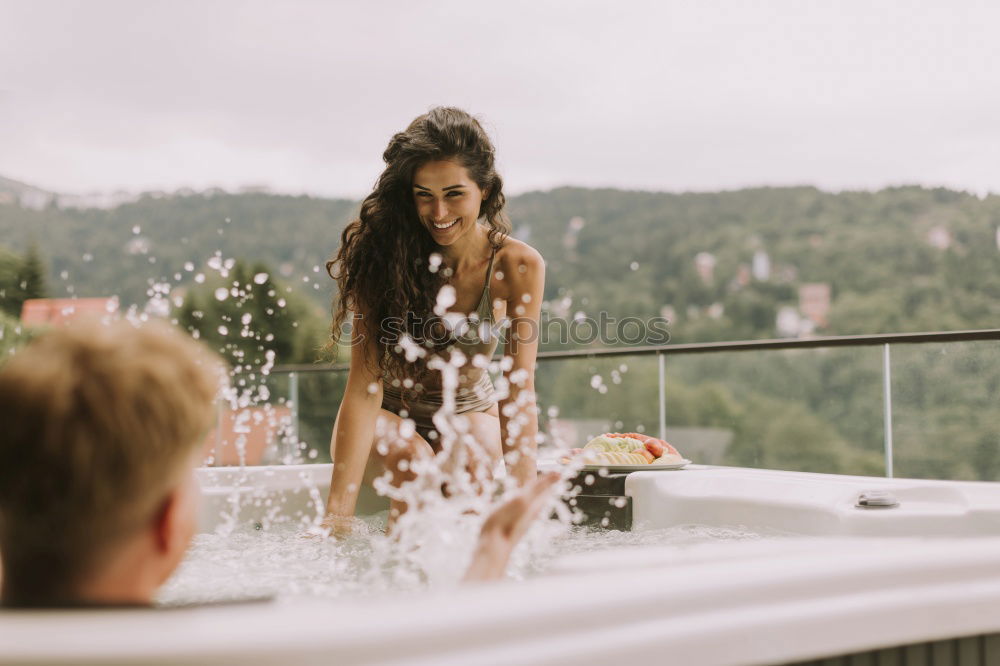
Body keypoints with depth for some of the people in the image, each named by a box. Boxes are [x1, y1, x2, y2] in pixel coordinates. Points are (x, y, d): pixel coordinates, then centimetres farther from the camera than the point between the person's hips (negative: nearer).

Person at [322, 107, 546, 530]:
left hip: (470, 415, 1)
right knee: (414, 458, -31)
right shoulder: (381, 250, -22)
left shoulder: (517, 265, -19)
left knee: (471, 460, -31)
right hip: (390, 417, 0)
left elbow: (518, 392, -22)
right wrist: (338, 512, -35)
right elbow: (365, 384, -28)